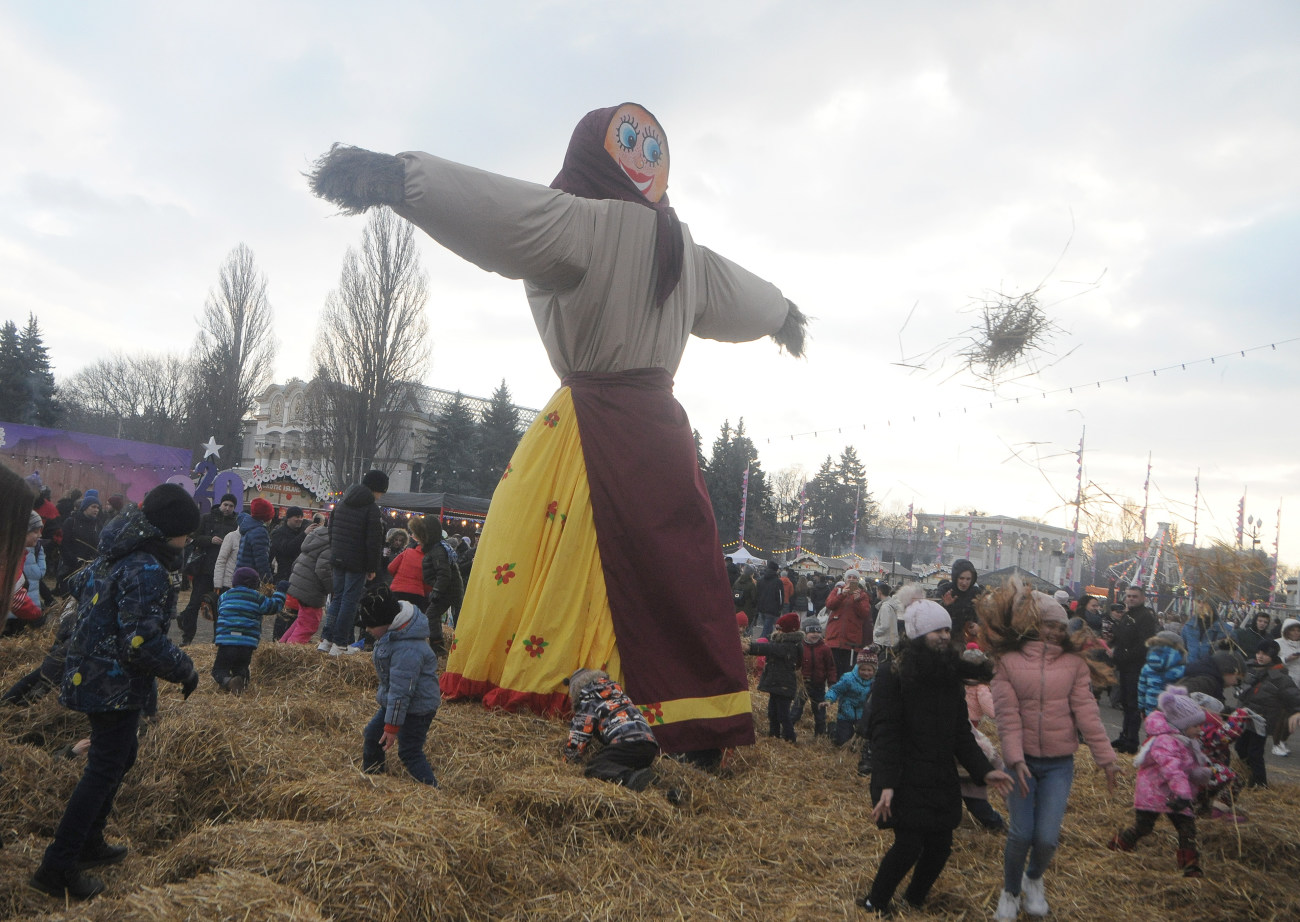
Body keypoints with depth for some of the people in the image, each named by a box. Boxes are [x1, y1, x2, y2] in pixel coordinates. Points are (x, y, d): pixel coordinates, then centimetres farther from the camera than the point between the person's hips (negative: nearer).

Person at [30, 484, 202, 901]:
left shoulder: (117, 554, 5)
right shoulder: (148, 571, -25)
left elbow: (80, 586, 23)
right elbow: (143, 643, -29)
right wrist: (185, 670, -15)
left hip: (94, 675, 10)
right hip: (117, 684, -10)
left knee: (120, 754, 22)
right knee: (105, 769, -1)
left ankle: (87, 843, 34)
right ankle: (58, 867, 5)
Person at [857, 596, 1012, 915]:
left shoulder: (951, 675, 8)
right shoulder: (893, 676, -13)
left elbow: (961, 730, 12)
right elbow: (885, 733, -18)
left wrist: (983, 770, 2)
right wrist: (886, 784, -26)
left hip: (942, 779, 7)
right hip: (905, 779, -6)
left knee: (940, 845, 7)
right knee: (909, 846, -7)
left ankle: (914, 900, 32)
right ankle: (876, 904, 16)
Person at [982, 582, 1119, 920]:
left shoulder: (1074, 663, 2)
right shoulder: (1009, 662, -2)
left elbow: (1086, 711, -3)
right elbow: (1007, 715, -9)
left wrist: (1105, 757, -8)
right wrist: (1015, 760, -18)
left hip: (1059, 765, 1)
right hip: (1023, 761, -1)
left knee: (1047, 837, -3)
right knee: (1020, 834, -1)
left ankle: (1034, 880, 31)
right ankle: (1010, 893, 26)